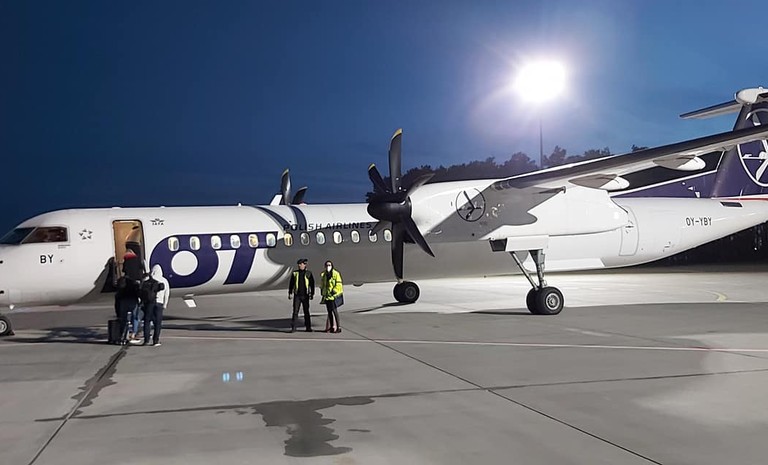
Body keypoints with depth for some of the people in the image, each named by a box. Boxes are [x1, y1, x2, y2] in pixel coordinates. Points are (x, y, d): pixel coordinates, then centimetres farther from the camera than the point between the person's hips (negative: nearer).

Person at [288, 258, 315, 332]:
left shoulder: (309, 273, 1)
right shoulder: (295, 273, 4)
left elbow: (312, 284, 4)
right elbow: (291, 284, 7)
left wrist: (312, 294, 0)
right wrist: (290, 293, 2)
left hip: (305, 296, 0)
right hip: (297, 295, 0)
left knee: (306, 312, 6)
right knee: (295, 311, -3)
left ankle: (308, 327, 14)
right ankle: (293, 328, 0)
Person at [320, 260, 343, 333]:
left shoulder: (336, 274, -8)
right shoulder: (323, 275, 12)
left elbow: (338, 285, -13)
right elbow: (322, 285, 21)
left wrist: (334, 291, -19)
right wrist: (323, 294, 16)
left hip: (334, 296, -6)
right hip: (327, 296, 6)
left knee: (335, 311, -10)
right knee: (329, 311, 10)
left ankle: (338, 327, -7)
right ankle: (331, 327, 18)